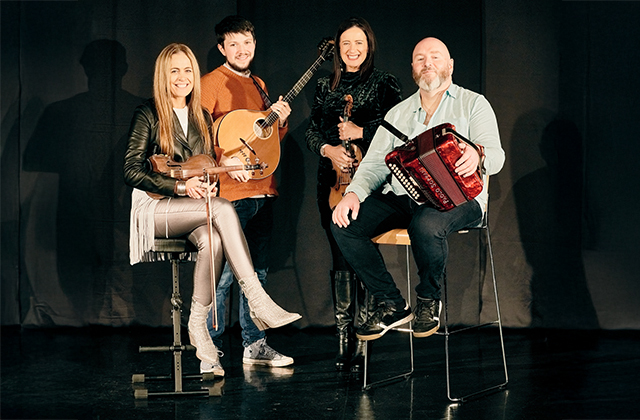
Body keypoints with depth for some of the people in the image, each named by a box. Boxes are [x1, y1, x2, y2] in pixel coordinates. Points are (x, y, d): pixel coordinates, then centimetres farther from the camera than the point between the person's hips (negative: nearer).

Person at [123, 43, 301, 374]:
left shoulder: (202, 118, 17)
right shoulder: (148, 114, -1)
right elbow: (132, 171, -7)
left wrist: (208, 183, -3)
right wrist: (181, 186, -17)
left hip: (192, 211, 5)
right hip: (155, 209, -4)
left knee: (213, 240, -34)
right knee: (223, 209, -33)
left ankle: (198, 326, -24)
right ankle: (259, 303, -37)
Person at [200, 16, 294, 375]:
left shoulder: (259, 86, 20)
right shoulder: (211, 83, -3)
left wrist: (280, 120, 5)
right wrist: (225, 161, -22)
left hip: (262, 190, 8)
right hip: (229, 193, -8)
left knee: (258, 271, 12)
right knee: (224, 272, -9)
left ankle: (255, 345, 21)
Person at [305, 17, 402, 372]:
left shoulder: (384, 84, 5)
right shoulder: (326, 87, 17)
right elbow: (312, 132, 13)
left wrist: (361, 132, -10)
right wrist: (329, 150, -6)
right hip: (333, 179, 3)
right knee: (340, 258, 1)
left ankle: (359, 343, -4)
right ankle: (344, 342, 7)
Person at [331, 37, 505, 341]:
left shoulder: (473, 104, 11)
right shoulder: (398, 113, 24)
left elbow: (496, 156, -4)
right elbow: (375, 163, 15)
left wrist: (477, 156, -30)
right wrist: (354, 193, -7)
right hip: (401, 198, 5)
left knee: (425, 224, -39)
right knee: (343, 223, -20)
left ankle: (429, 299, -9)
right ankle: (391, 305, -9)